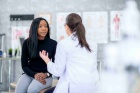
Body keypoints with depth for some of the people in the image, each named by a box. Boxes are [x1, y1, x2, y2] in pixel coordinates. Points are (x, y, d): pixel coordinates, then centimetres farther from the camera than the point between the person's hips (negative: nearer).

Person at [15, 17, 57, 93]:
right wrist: (35, 75, -17)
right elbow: (24, 65, 2)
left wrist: (46, 74, -17)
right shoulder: (27, 43, -1)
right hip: (29, 74, 1)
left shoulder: (53, 44, -2)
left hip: (46, 76, -1)